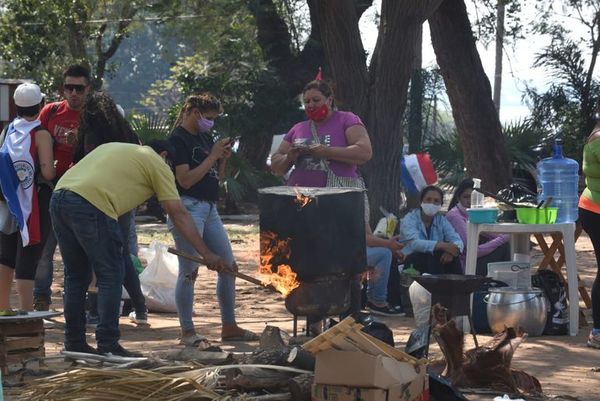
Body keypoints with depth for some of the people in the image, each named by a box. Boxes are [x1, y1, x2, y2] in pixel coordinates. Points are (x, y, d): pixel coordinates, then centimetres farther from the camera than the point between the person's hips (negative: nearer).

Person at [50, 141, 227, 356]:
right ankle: (108, 345, 2)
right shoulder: (157, 164, 13)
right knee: (111, 276, 4)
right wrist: (206, 254, 9)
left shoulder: (114, 147, 34)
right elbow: (179, 214, 8)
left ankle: (74, 343, 21)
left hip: (58, 196, 7)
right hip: (90, 205, -7)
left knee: (76, 276, 17)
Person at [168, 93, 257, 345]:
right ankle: (187, 332, -1)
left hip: (209, 208, 9)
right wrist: (212, 156, -13)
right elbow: (185, 180, -17)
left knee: (229, 266, 9)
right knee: (190, 271, -7)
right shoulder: (178, 139, -8)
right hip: (188, 208, -9)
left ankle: (229, 327, 17)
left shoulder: (205, 137, 16)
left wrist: (223, 158, 2)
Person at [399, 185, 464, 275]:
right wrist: (443, 245, -38)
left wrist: (452, 249, -32)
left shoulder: (442, 221, 7)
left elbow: (458, 241, -6)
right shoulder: (409, 219, -8)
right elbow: (414, 243, -27)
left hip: (435, 264, 4)